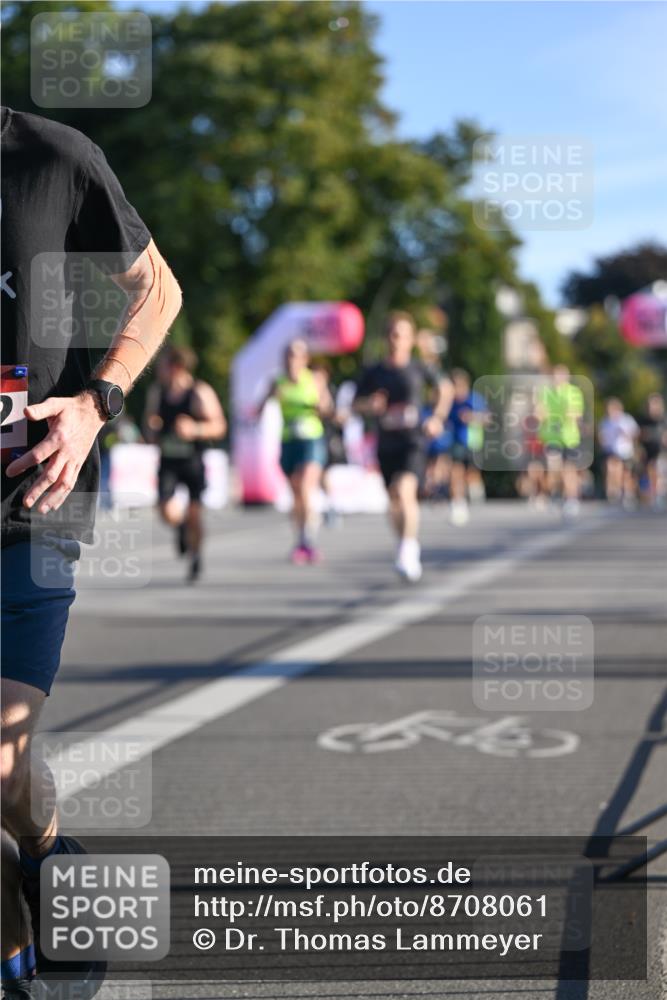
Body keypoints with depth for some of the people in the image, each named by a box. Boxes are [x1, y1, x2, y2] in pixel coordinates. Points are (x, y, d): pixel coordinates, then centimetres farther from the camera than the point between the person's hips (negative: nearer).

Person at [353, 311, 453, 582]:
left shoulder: (419, 370, -1)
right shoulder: (373, 373, 2)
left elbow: (445, 389, 16)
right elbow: (356, 405, 11)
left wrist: (437, 418, 4)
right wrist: (370, 405, -11)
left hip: (413, 441, -3)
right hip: (386, 445, 3)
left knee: (405, 490, -26)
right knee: (394, 501, 12)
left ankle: (408, 552, -27)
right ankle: (411, 554, 32)